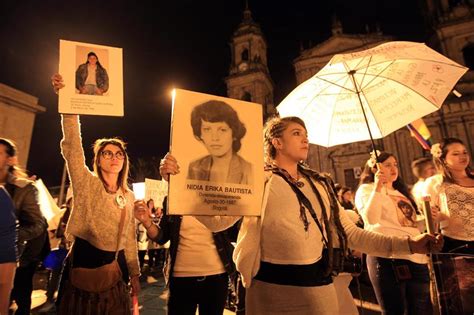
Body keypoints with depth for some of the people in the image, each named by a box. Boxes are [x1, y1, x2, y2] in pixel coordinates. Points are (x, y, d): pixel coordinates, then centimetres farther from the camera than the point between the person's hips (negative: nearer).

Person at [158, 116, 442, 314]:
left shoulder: (320, 184, 9)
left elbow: (349, 232, 8)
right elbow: (216, 219, -14)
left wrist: (408, 244, 0)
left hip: (319, 285, 5)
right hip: (272, 285, -4)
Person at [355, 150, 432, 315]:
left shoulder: (401, 192, 22)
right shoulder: (366, 189, -2)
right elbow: (371, 219, -21)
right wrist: (378, 187, -23)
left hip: (417, 257, 7)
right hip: (388, 258, -7)